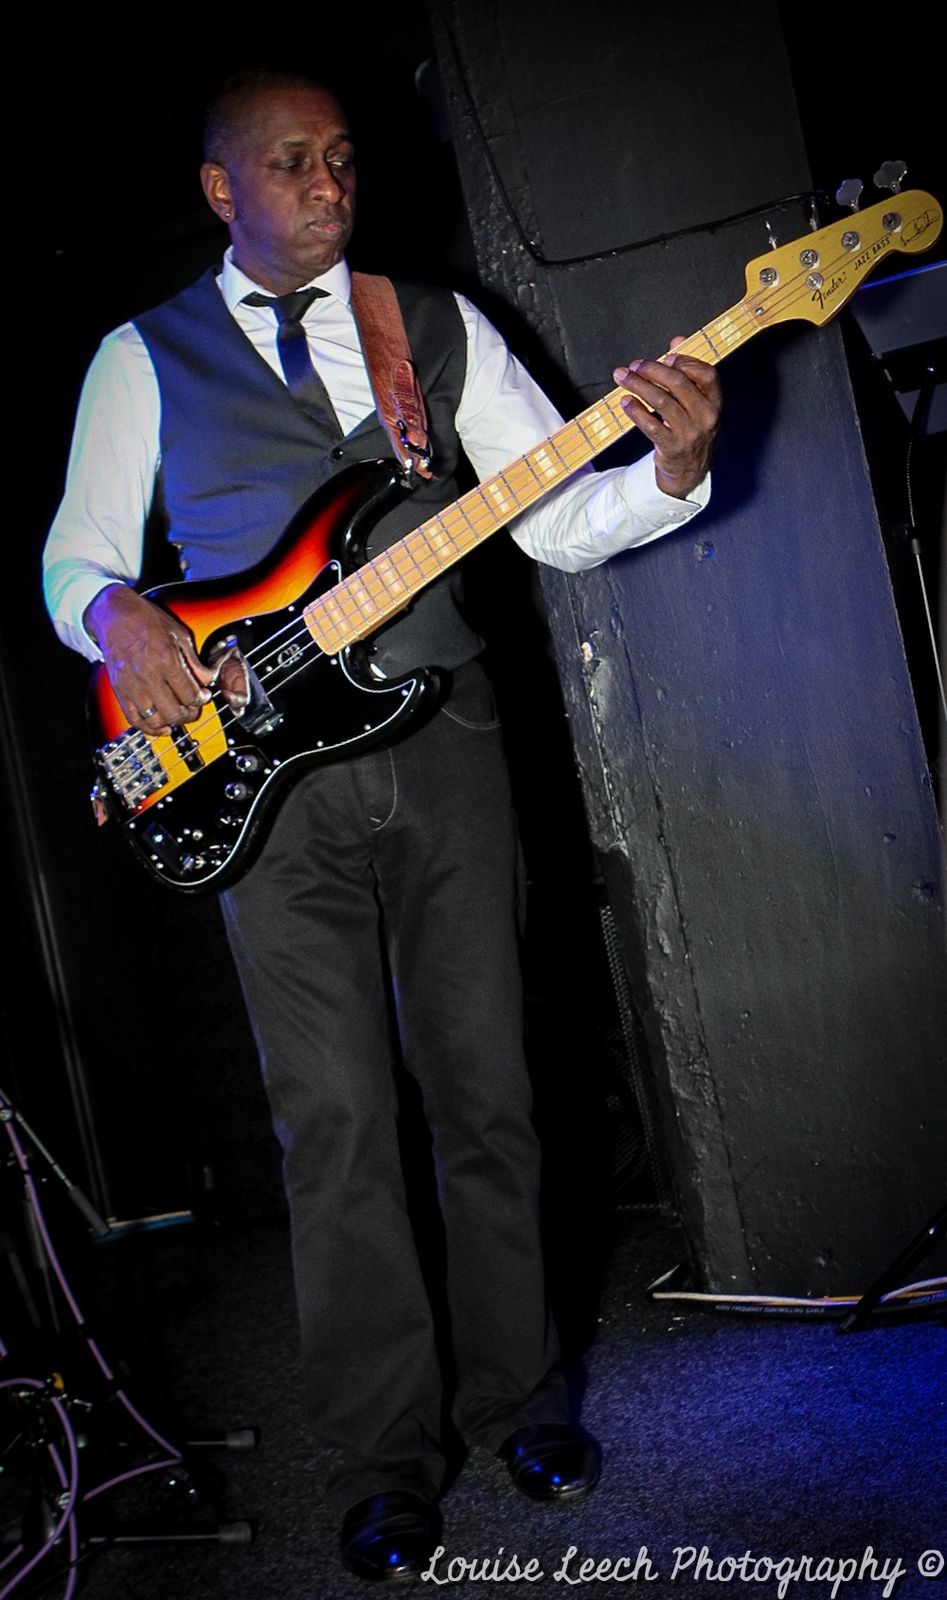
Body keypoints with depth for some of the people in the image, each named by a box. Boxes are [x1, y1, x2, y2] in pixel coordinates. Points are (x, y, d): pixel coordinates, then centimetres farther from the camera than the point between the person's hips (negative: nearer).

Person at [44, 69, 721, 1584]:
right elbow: (75, 552, 10)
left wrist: (674, 466, -15)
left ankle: (515, 1397, 25)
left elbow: (561, 521, 5)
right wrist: (117, 618, -13)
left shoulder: (439, 324, 12)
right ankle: (386, 1454, 15)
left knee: (487, 1092, 6)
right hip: (260, 774, -1)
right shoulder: (144, 357, 10)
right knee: (335, 1128, -1)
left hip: (442, 744, 2)